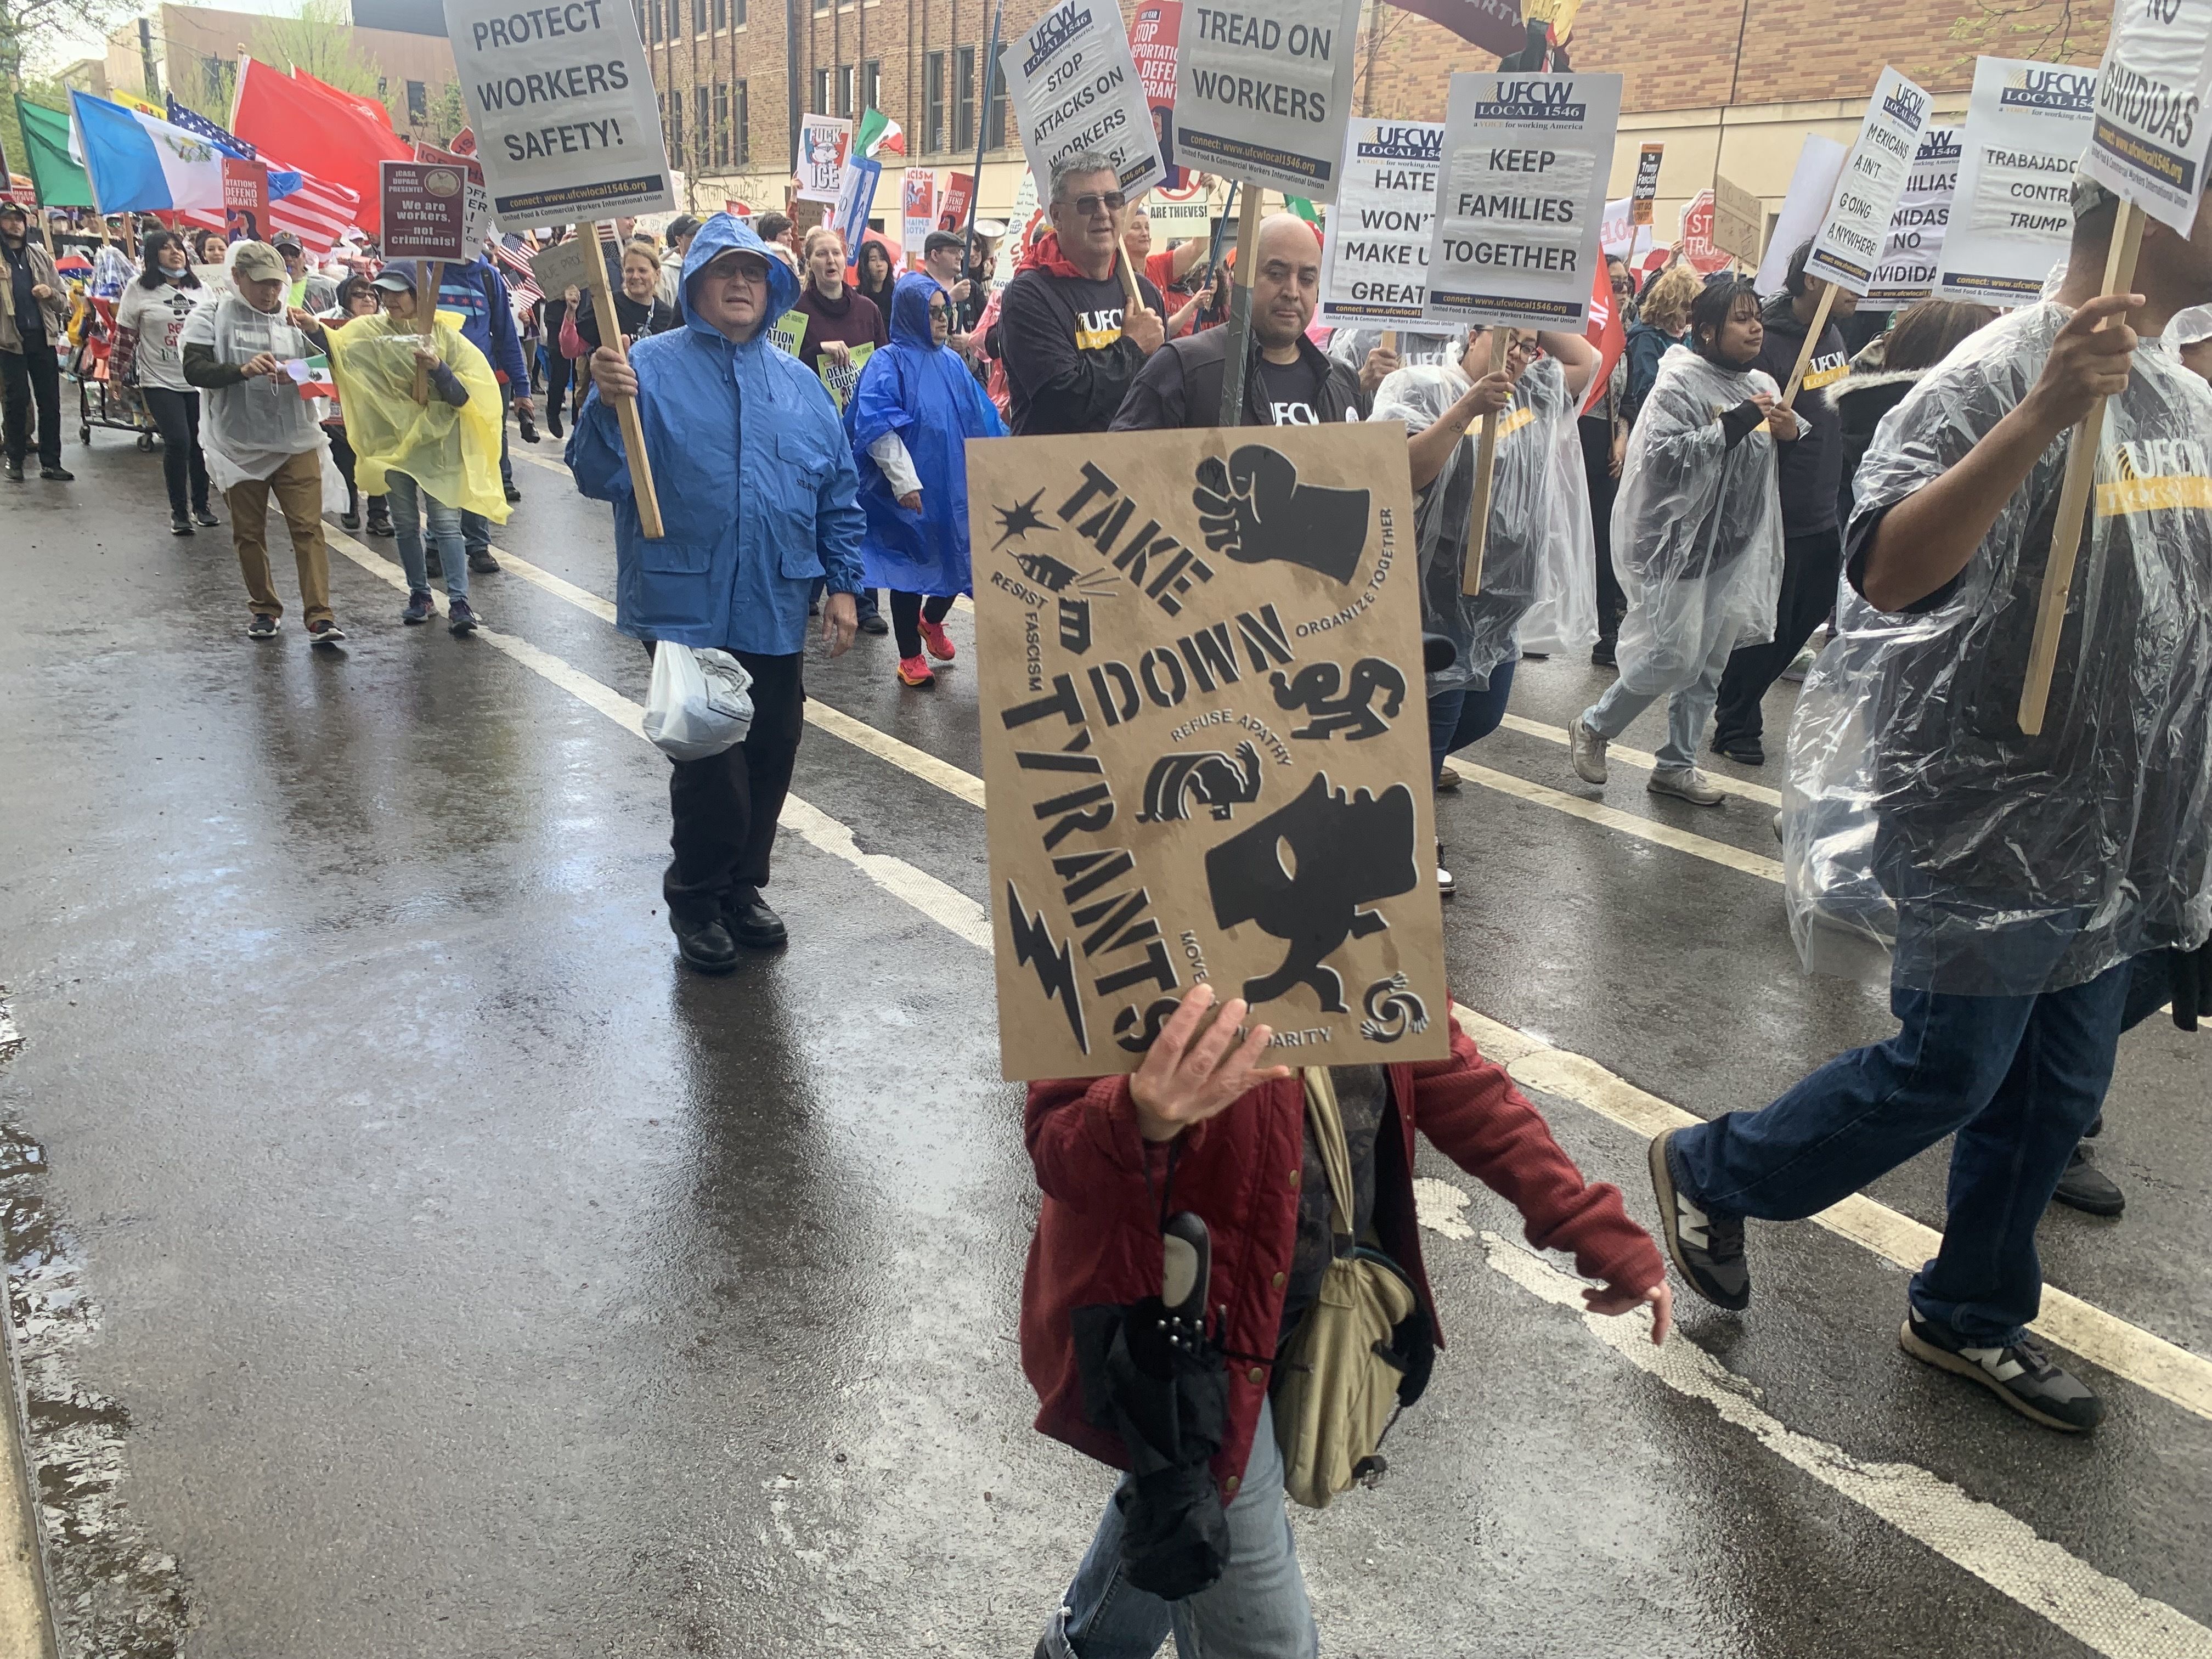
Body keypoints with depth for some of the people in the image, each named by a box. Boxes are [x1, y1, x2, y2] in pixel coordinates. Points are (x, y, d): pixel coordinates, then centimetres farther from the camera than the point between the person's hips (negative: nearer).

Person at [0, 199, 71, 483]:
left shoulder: (40, 254, 12)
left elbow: (63, 300, 12)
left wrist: (50, 293, -7)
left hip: (42, 337, 3)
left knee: (50, 401, 2)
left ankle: (50, 462, 8)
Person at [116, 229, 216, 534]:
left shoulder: (198, 288, 10)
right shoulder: (140, 289, -1)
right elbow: (125, 335, 1)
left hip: (199, 380, 4)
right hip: (161, 381, -3)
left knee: (201, 443, 5)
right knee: (178, 443, -12)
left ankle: (201, 506, 22)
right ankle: (179, 512, 2)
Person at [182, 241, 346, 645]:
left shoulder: (294, 319, 6)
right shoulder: (212, 317, 0)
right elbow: (194, 370, -10)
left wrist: (315, 331, -14)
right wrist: (242, 370, -26)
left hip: (296, 443, 0)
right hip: (239, 446, 0)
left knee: (309, 527, -8)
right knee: (248, 532, 9)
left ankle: (320, 616, -10)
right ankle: (264, 609, 24)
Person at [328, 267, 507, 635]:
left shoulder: (445, 334, -4)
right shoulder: (370, 331, 2)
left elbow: (465, 396, -8)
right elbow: (334, 346, -14)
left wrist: (439, 368, -24)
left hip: (438, 443, -3)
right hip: (392, 440, 3)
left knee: (446, 523, -7)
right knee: (406, 525, 11)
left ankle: (459, 601, -7)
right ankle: (419, 594, 24)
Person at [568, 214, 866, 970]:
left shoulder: (799, 382, 11)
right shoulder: (652, 366, -2)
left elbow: (839, 494, 14)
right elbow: (599, 477, -9)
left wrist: (843, 585, 9)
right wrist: (606, 403, -26)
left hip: (776, 613, 5)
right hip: (688, 608, -4)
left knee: (771, 754, 11)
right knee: (709, 762, -3)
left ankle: (742, 889, 30)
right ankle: (698, 901, 18)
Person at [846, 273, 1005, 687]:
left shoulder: (952, 362, 11)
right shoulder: (889, 362, -8)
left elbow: (981, 418, 17)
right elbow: (878, 426, -19)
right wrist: (904, 480, -25)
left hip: (957, 485, 6)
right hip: (913, 490, -6)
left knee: (964, 559, 8)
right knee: (913, 566, 3)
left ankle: (931, 619, 38)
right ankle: (910, 658, 17)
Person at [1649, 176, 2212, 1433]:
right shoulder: (2000, 375, -16)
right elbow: (1887, 572, -30)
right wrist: (2046, 411, -37)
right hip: (1998, 812, -8)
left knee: (2059, 1091, 15)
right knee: (1949, 1075, 1)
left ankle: (1972, 1314, 33)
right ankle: (1709, 1172, 23)